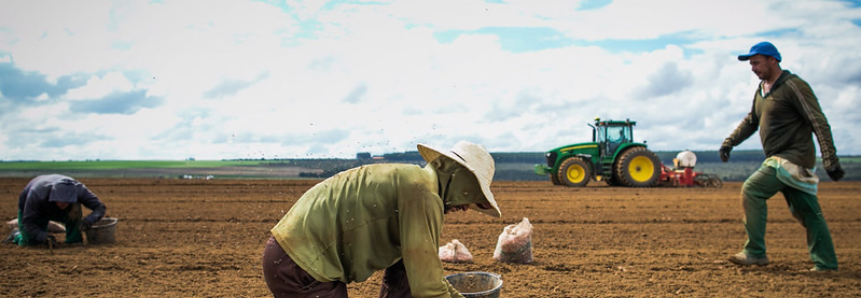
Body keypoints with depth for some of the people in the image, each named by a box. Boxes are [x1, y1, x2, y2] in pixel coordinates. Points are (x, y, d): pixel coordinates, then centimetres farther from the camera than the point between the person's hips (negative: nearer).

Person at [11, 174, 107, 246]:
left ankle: (74, 242, -15)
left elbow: (100, 208, -30)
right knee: (30, 243, -6)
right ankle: (17, 235, 27)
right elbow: (28, 221, -30)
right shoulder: (36, 193, -41)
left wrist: (89, 220, -50)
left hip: (56, 211, 1)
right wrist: (43, 236, -46)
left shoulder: (78, 189, -36)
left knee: (75, 209, -30)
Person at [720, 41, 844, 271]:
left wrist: (830, 161, -21)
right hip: (780, 159, 9)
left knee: (751, 190, -15)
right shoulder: (762, 90, 15)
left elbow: (819, 123, -16)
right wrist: (730, 141, 13)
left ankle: (755, 253, -10)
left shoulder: (793, 86, -12)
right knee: (806, 211, 11)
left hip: (794, 158, -9)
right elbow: (751, 121, 27)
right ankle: (826, 263, 17)